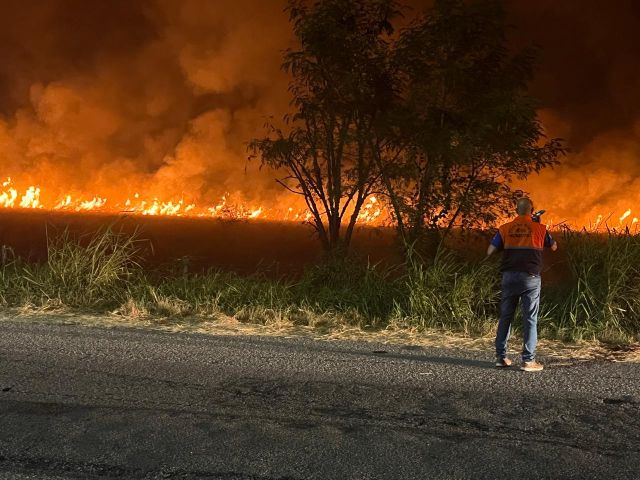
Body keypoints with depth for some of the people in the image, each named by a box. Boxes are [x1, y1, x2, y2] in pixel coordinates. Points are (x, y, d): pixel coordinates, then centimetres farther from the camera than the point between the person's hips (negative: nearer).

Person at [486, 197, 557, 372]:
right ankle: (528, 360, 0)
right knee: (530, 319, 1)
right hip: (530, 277, -2)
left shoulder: (505, 229, 3)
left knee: (505, 316, 11)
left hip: (509, 276, 3)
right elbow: (554, 247, 16)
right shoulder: (539, 228, 0)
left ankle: (501, 356, 14)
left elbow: (490, 252, 2)